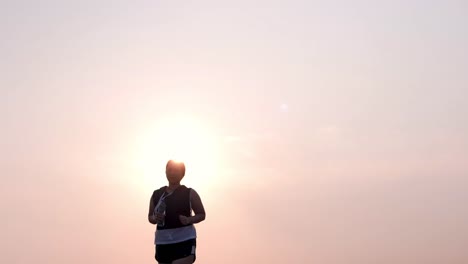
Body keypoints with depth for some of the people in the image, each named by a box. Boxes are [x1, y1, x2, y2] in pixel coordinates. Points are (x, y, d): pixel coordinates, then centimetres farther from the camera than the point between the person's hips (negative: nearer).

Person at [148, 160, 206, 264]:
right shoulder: (157, 194, 7)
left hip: (185, 241, -4)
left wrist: (188, 220, -17)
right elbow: (150, 217, 15)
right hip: (163, 242, 4)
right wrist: (156, 218, -9)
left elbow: (201, 215, 3)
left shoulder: (190, 193, -2)